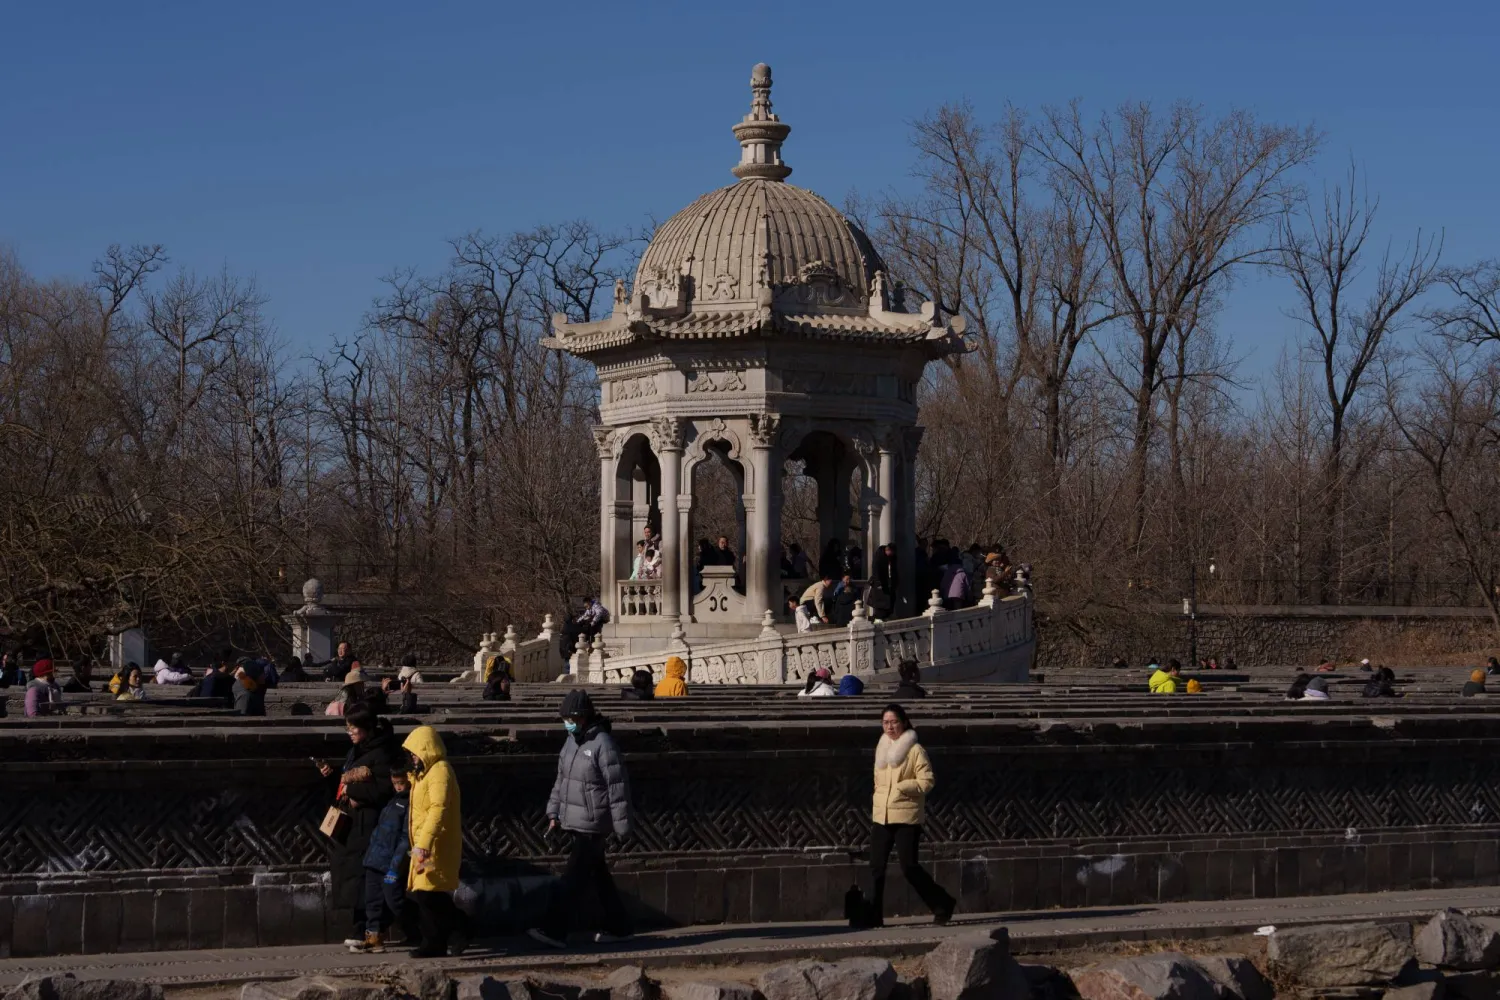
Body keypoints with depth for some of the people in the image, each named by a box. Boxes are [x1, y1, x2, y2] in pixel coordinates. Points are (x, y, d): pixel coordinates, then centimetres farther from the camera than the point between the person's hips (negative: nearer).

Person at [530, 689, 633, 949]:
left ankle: (555, 931, -11)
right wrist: (554, 812, 16)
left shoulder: (603, 745, -16)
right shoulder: (571, 741, 11)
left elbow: (618, 787, -15)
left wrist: (621, 826, -14)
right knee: (598, 876, 15)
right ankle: (618, 926, 25)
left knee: (574, 878, -9)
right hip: (573, 822, 9)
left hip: (592, 825, -9)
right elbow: (561, 780, 20)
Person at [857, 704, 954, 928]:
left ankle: (942, 904, 9)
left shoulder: (915, 750, -6)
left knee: (908, 866, -7)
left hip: (906, 817, -6)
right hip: (881, 817, 6)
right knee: (876, 867, 2)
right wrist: (877, 805, 16)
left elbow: (927, 782, -12)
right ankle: (874, 915, 7)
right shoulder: (881, 749, 14)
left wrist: (901, 787, -18)